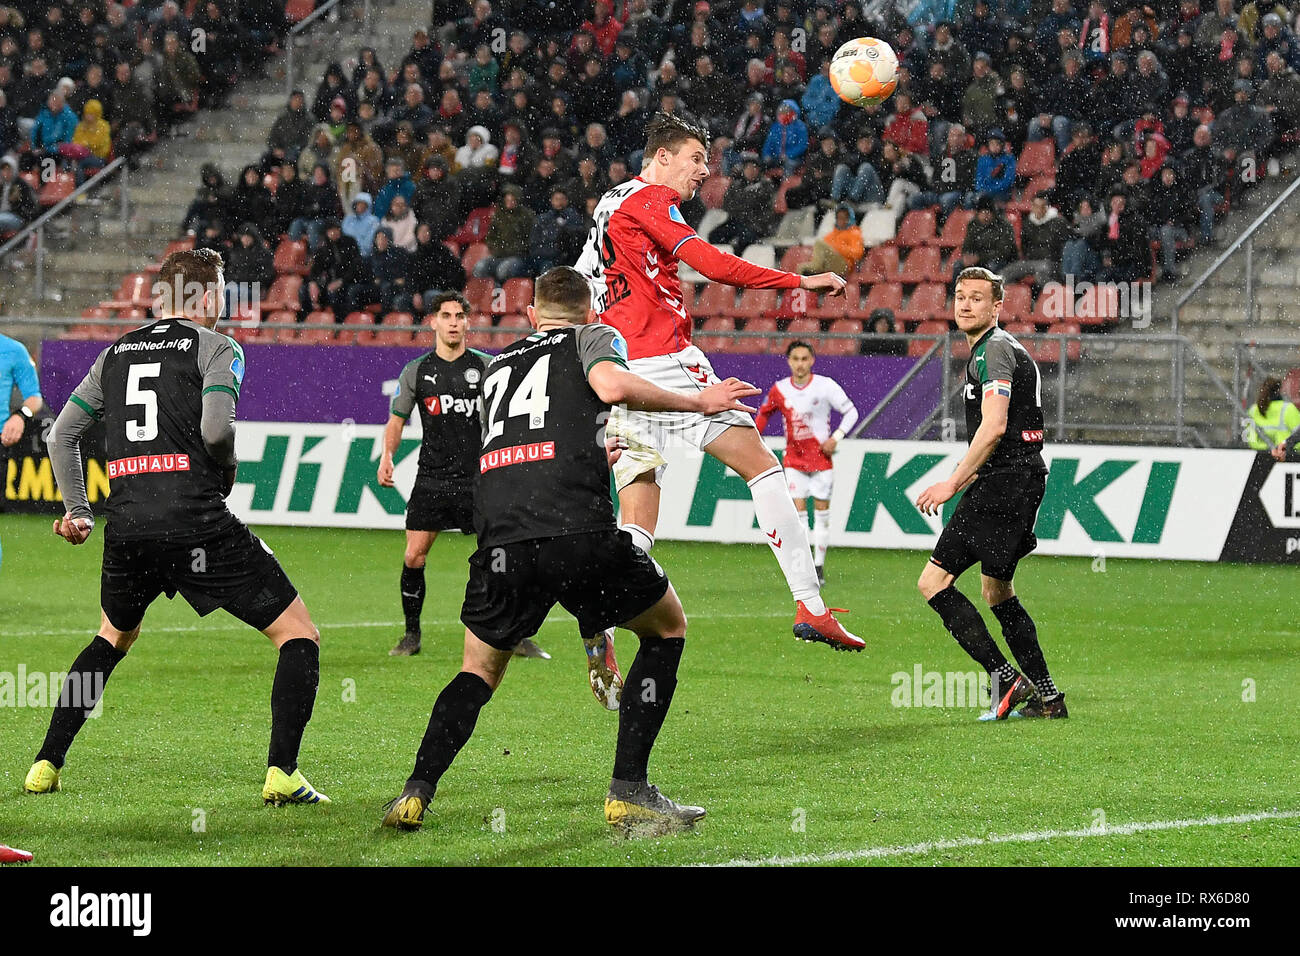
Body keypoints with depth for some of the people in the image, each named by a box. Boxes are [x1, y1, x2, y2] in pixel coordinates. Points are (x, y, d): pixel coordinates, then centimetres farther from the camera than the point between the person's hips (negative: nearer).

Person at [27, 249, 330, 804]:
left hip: (126, 527, 6)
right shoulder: (216, 347, 1)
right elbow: (215, 428, -15)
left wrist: (77, 509, 30)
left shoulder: (116, 353, 18)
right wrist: (227, 471, 5)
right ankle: (281, 773, -10)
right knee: (300, 636, 3)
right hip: (197, 521, -6)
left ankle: (46, 764, 25)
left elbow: (62, 434, 21)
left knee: (113, 638, 31)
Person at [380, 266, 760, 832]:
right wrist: (697, 402, 4)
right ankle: (628, 791, 9)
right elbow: (611, 385, -8)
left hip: (500, 541, 4)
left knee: (480, 671, 24)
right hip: (578, 527, -4)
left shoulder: (498, 366, 32)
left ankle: (416, 792, 4)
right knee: (668, 626, 19)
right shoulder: (593, 336, 16)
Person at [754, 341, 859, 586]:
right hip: (794, 460, 1)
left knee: (821, 514, 3)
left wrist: (836, 438, -13)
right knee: (797, 513, -8)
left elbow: (851, 412, -1)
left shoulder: (825, 386, -9)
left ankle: (819, 566, 12)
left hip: (821, 459, -1)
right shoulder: (780, 389, -2)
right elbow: (764, 413, 17)